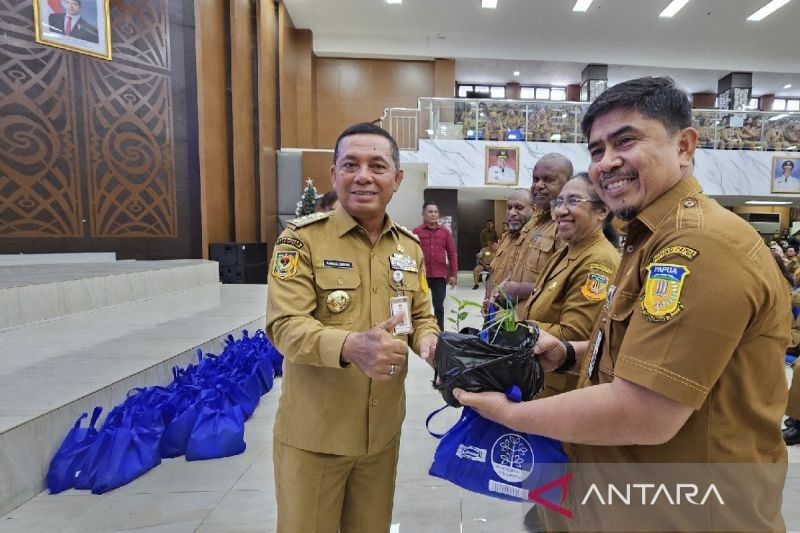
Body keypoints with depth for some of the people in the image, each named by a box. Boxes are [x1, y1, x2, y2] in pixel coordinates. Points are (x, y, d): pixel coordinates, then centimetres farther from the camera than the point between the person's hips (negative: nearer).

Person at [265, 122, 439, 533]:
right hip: (313, 434, -4)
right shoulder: (301, 238, -13)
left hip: (382, 430, 5)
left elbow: (421, 317, 10)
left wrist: (430, 342, -13)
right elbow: (285, 326, -20)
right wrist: (351, 345, -38)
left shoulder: (409, 246, 4)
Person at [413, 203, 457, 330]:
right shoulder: (416, 232, -2)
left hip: (440, 276, 1)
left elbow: (452, 253, 6)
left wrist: (453, 274, 3)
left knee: (439, 306, 9)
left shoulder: (445, 231, 6)